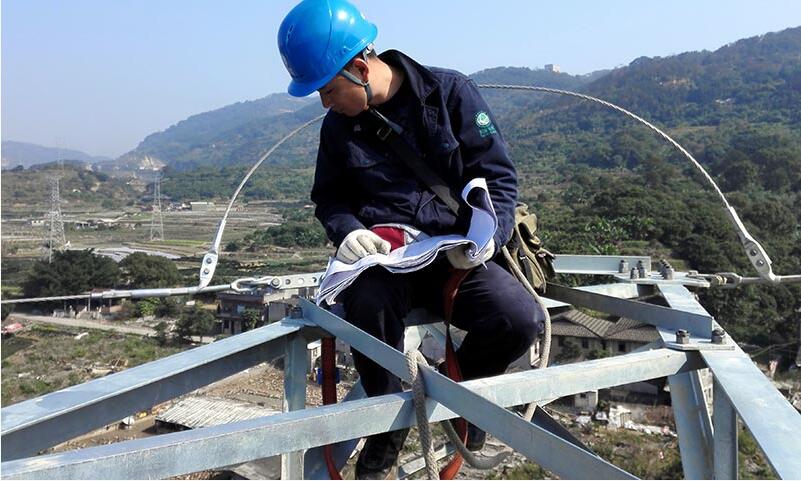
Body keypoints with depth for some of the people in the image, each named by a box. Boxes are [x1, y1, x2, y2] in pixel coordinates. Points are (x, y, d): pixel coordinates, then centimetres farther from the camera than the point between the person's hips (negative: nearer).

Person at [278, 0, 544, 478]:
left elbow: (499, 174, -2)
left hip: (457, 255, -1)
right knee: (367, 302, -34)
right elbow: (329, 199, 16)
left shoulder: (450, 92, -5)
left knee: (521, 320, -26)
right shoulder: (339, 125, 5)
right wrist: (348, 231, -8)